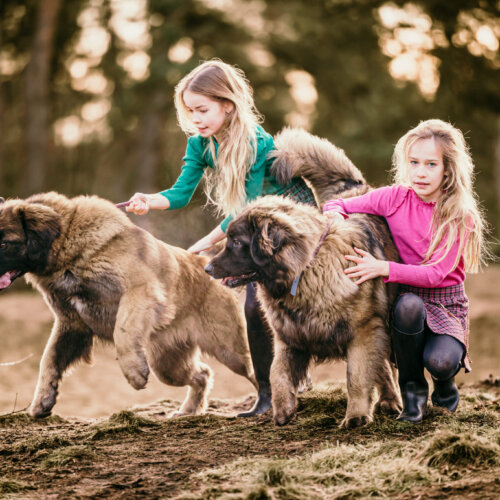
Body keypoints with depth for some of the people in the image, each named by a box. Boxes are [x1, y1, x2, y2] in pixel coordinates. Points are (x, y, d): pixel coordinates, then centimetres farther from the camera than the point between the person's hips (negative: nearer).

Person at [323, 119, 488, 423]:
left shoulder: (460, 215, -10)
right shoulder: (394, 198, -4)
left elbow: (436, 273, -20)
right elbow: (336, 205, 6)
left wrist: (383, 268, -31)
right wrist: (335, 214, -19)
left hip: (447, 304, -1)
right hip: (406, 294, 2)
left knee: (440, 362, -32)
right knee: (409, 305, -37)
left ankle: (445, 382, 10)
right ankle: (413, 388, -12)